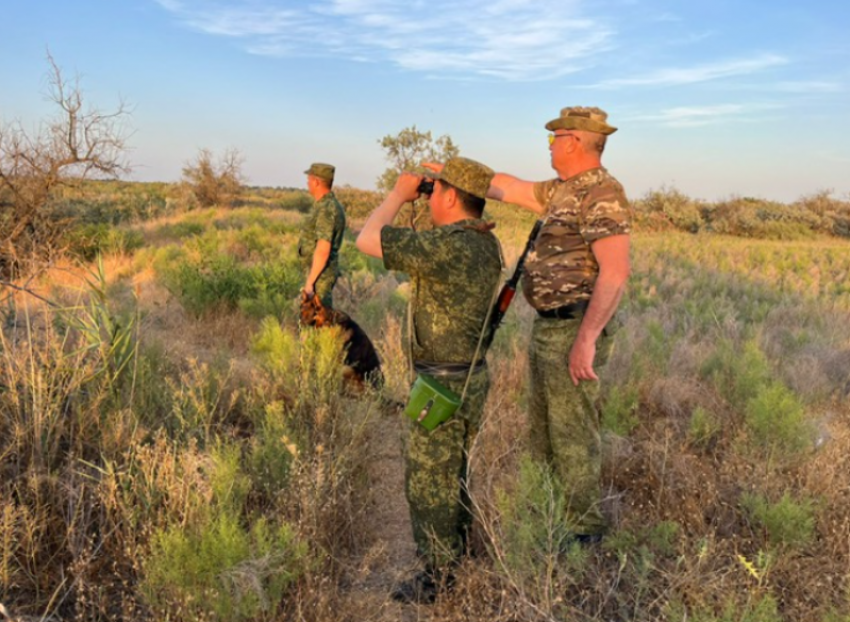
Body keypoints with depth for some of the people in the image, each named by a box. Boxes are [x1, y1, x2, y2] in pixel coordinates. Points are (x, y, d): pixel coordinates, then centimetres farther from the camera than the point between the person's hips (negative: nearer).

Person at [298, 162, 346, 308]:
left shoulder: (326, 209, -19)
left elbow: (323, 250, -25)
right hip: (321, 272, 10)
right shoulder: (327, 205, 13)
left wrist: (310, 280, -22)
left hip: (320, 274, -10)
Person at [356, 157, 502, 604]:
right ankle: (462, 560, 40)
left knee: (429, 483, 7)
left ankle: (439, 578, 23)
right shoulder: (486, 244, 4)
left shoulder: (447, 245, -25)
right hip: (472, 377, 9)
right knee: (456, 475, 24)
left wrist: (399, 193, -8)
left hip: (443, 386, -9)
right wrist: (416, 201, 13)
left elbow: (367, 240, -21)